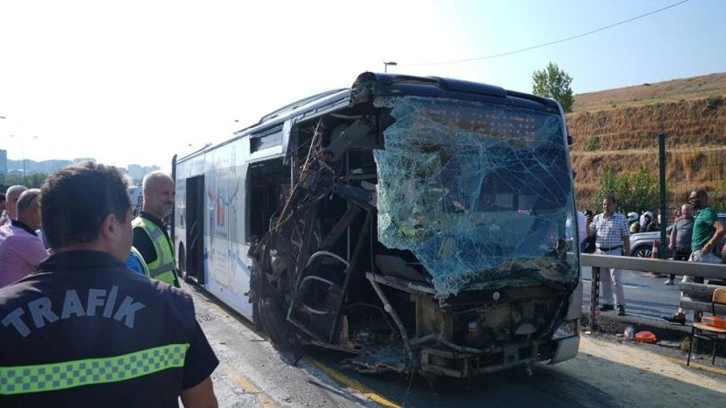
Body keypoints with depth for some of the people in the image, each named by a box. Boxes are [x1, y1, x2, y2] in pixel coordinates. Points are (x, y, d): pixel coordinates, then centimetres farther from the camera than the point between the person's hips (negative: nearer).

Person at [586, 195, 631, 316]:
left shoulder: (621, 219, 1)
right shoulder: (597, 218, 11)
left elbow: (626, 238, 1)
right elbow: (590, 234, 9)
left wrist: (627, 253, -4)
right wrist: (588, 224, -9)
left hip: (615, 252, -4)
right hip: (600, 252, 4)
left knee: (616, 280, -6)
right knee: (604, 280, 11)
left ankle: (620, 305, 1)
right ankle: (607, 303, 20)